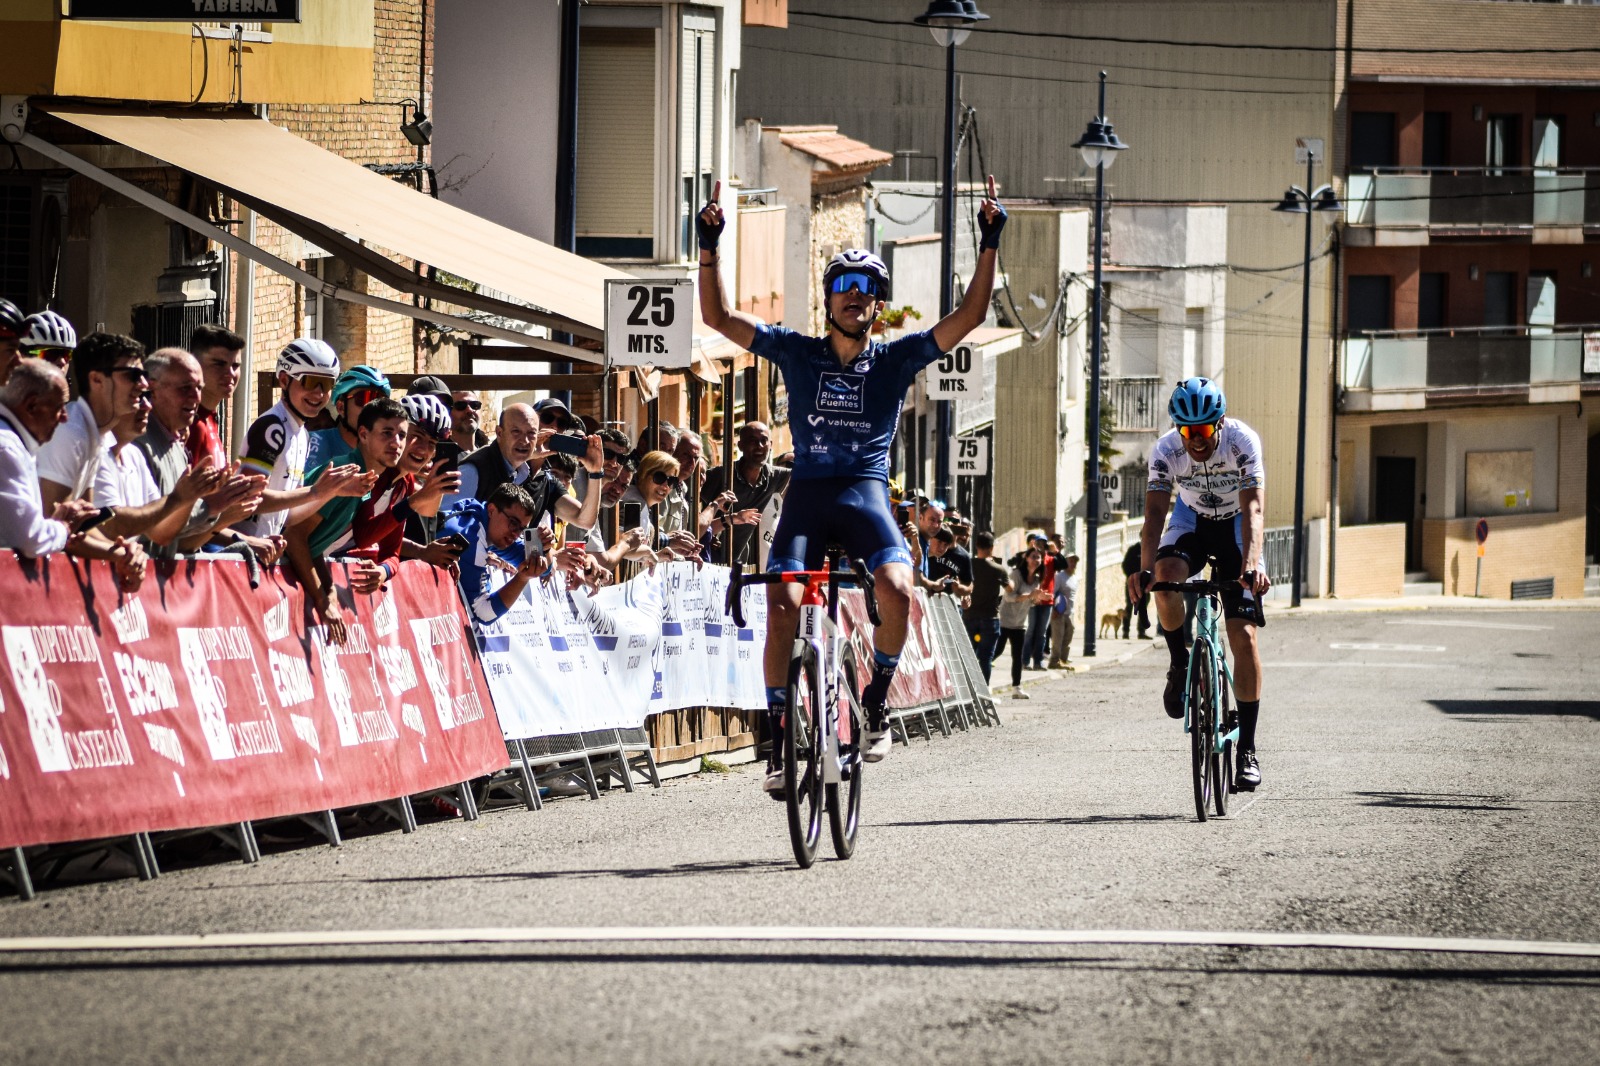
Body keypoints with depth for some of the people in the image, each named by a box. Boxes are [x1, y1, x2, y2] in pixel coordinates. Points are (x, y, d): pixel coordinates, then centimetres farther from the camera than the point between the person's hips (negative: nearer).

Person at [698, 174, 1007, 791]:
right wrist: (709, 247, -3)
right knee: (783, 603, -20)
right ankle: (780, 732, -9)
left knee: (896, 588, -28)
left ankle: (876, 700, -3)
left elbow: (970, 316, 2)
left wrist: (990, 243, -5)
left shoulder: (896, 359, 8)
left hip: (866, 492, -1)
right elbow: (718, 317, 8)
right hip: (808, 491, 1)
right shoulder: (796, 352, 10)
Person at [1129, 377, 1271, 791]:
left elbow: (1253, 509, -36)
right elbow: (1155, 513, -28)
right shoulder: (1166, 451, -24)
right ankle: (1180, 665, -9)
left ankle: (1247, 749, -5)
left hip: (1235, 526, -1)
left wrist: (1251, 565, -51)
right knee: (1166, 575, -34)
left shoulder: (1242, 442, -29)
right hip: (1191, 521, 1)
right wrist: (1144, 568, -44)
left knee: (1244, 635, -11)